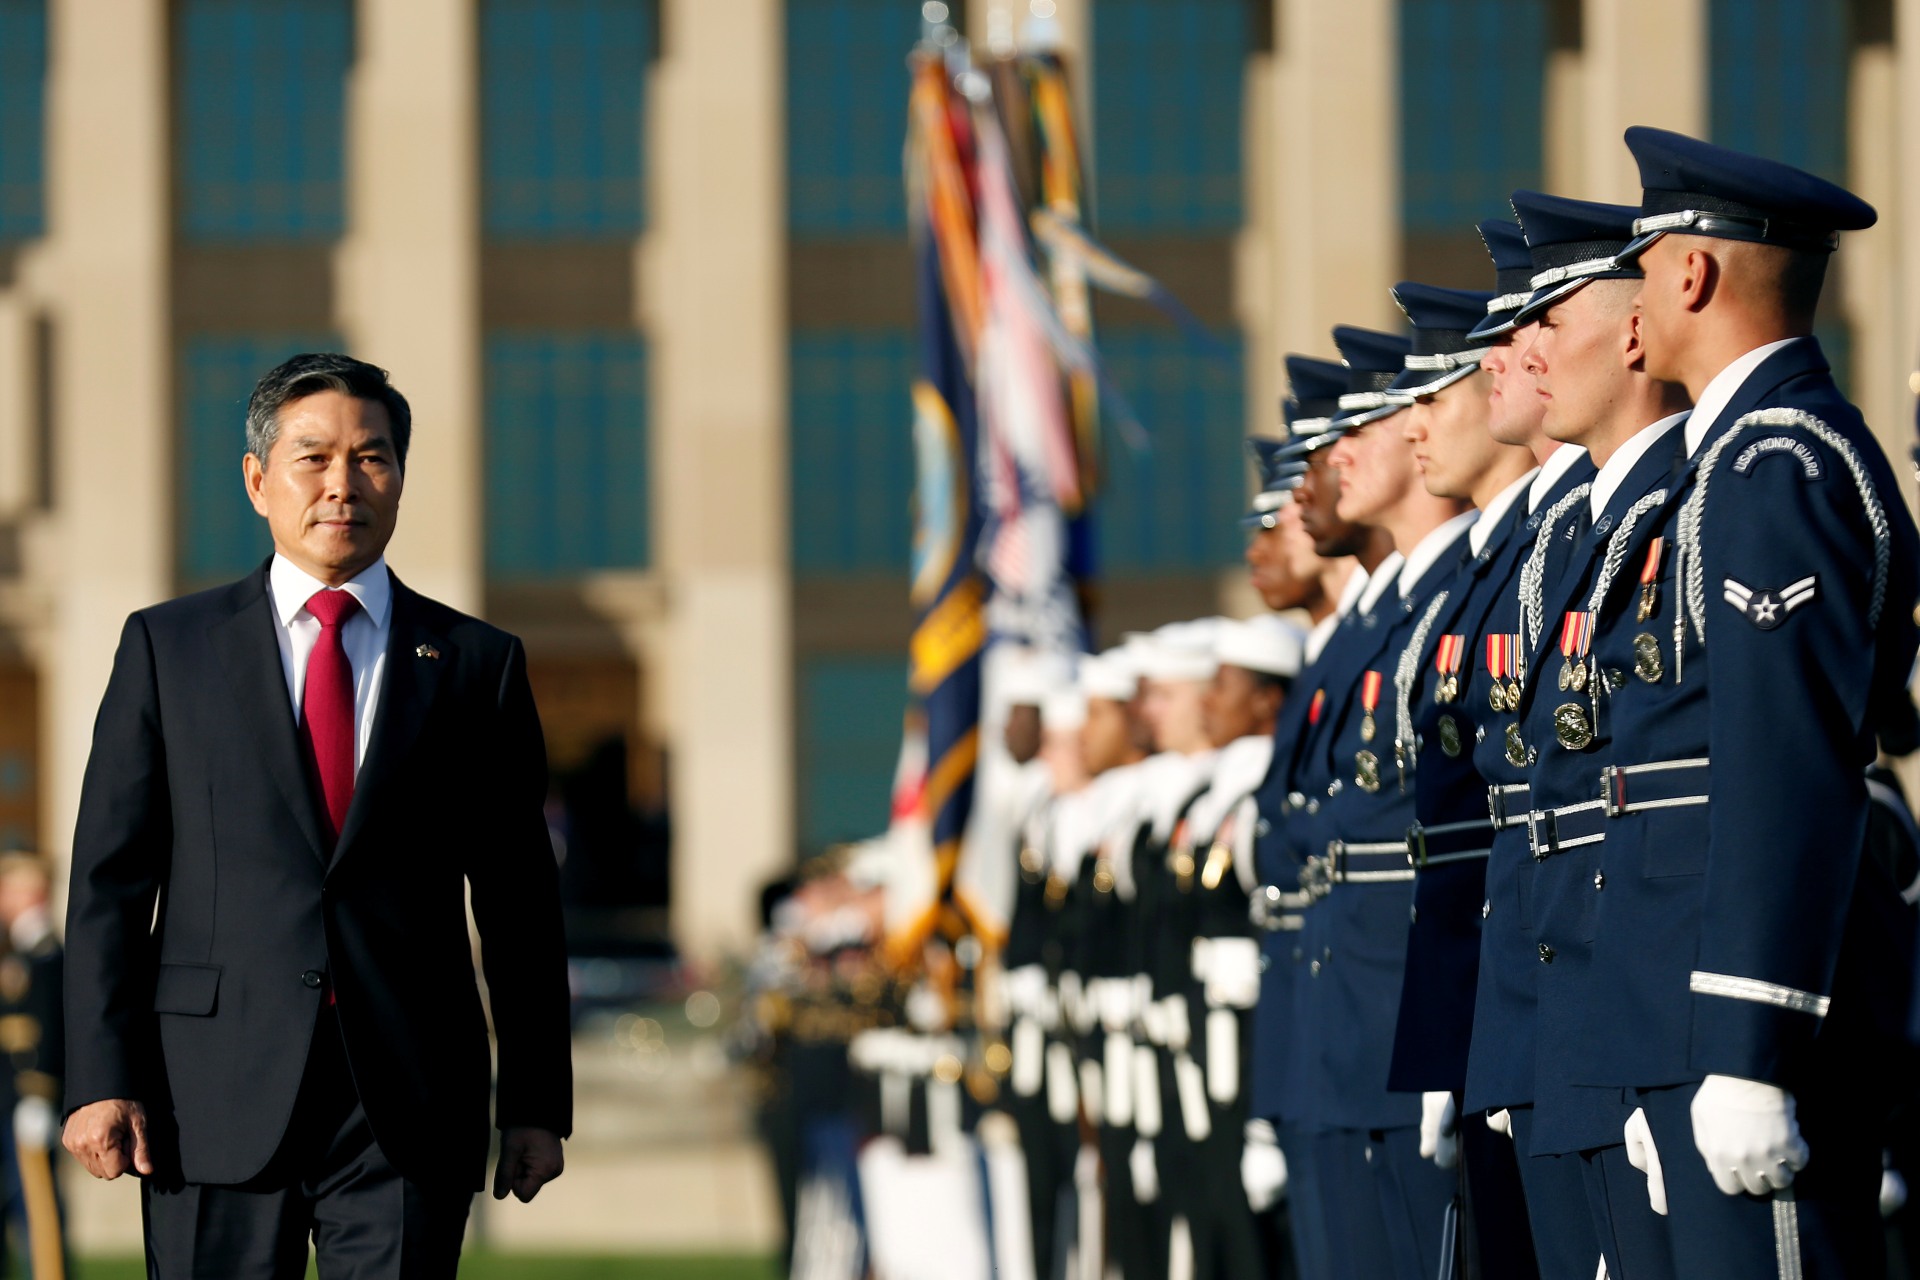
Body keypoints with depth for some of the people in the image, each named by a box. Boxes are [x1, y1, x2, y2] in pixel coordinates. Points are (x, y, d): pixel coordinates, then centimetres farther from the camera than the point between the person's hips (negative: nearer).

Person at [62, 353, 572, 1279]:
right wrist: (100, 1080, -5)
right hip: (218, 1100, 0)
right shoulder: (167, 648, 9)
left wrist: (537, 1103, 6)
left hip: (409, 1108, 0)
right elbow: (109, 879, 5)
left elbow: (518, 901, 11)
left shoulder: (476, 666, 12)